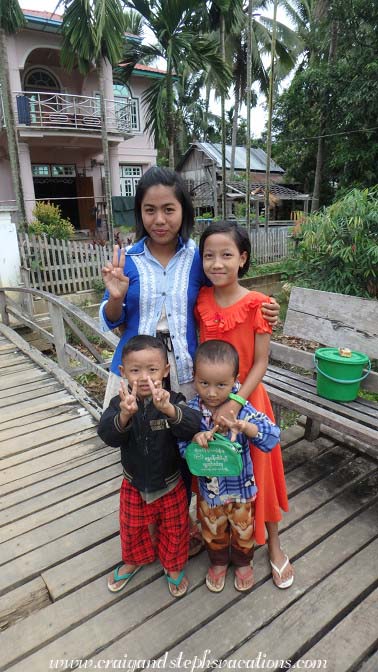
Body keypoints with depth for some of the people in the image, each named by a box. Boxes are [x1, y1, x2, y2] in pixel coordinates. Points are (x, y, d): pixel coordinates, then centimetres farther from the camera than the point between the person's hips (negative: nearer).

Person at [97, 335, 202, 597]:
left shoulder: (173, 401, -23)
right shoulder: (121, 403, -19)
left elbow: (192, 426, -40)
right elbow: (108, 435, -33)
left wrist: (168, 409, -61)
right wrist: (125, 414, -55)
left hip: (170, 484, -1)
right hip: (134, 484, 2)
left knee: (174, 529, 21)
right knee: (132, 528, 26)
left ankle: (174, 566, 51)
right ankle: (133, 560, 57)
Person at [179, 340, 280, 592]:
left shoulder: (242, 408, -25)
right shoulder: (191, 410, -18)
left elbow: (272, 436, -32)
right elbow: (181, 448, -16)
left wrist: (244, 426, -49)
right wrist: (196, 439, -37)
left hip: (241, 486, -1)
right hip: (208, 487, 2)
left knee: (243, 530, 25)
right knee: (213, 531, 26)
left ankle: (243, 562, 55)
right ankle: (219, 562, 56)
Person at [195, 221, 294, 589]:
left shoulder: (256, 305, -15)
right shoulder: (201, 301, -5)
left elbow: (260, 363, -13)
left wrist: (236, 401, -22)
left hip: (246, 399, -3)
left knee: (256, 470, 12)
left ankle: (273, 544, 36)